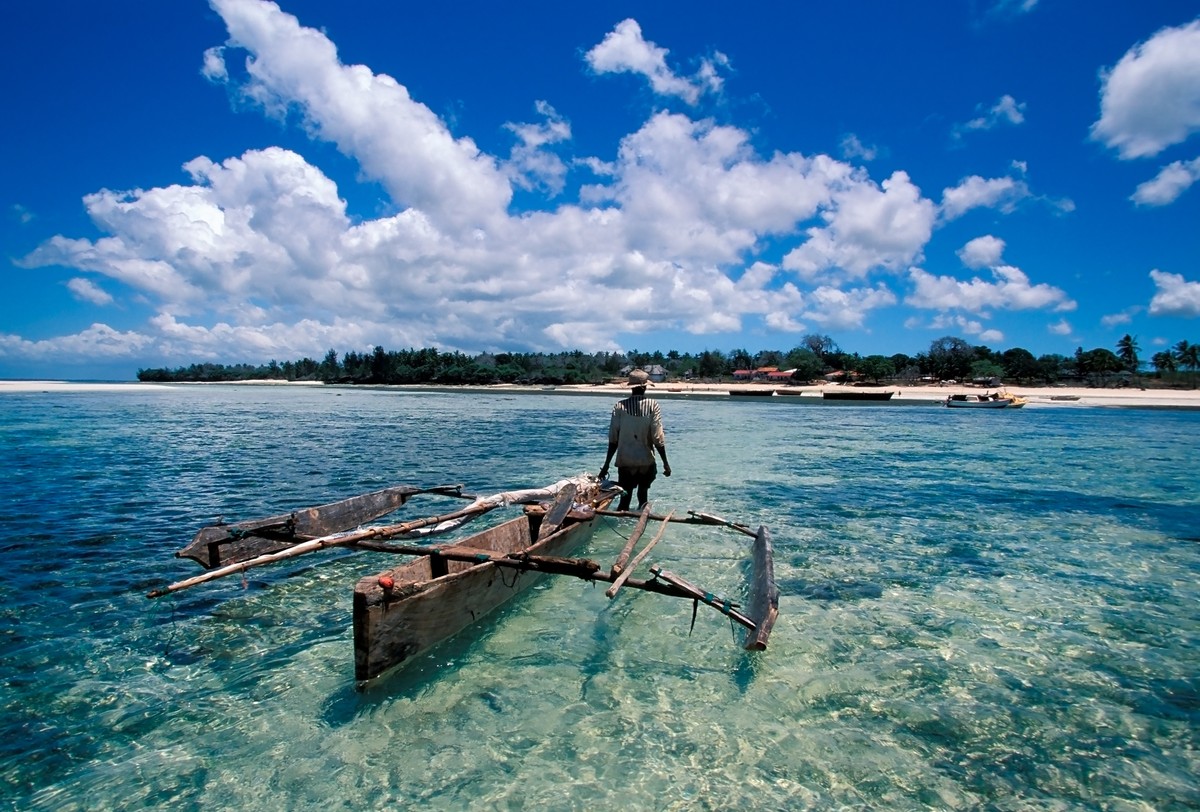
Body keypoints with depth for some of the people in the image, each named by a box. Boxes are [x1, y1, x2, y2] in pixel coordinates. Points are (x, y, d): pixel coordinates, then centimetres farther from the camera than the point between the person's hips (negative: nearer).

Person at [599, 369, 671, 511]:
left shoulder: (620, 406, -5)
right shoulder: (653, 405, -7)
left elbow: (613, 438, -4)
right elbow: (658, 438, -9)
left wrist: (606, 465, 3)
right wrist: (665, 463, 0)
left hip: (625, 462, 0)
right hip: (646, 462, 0)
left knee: (625, 499, 7)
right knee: (643, 495, 20)